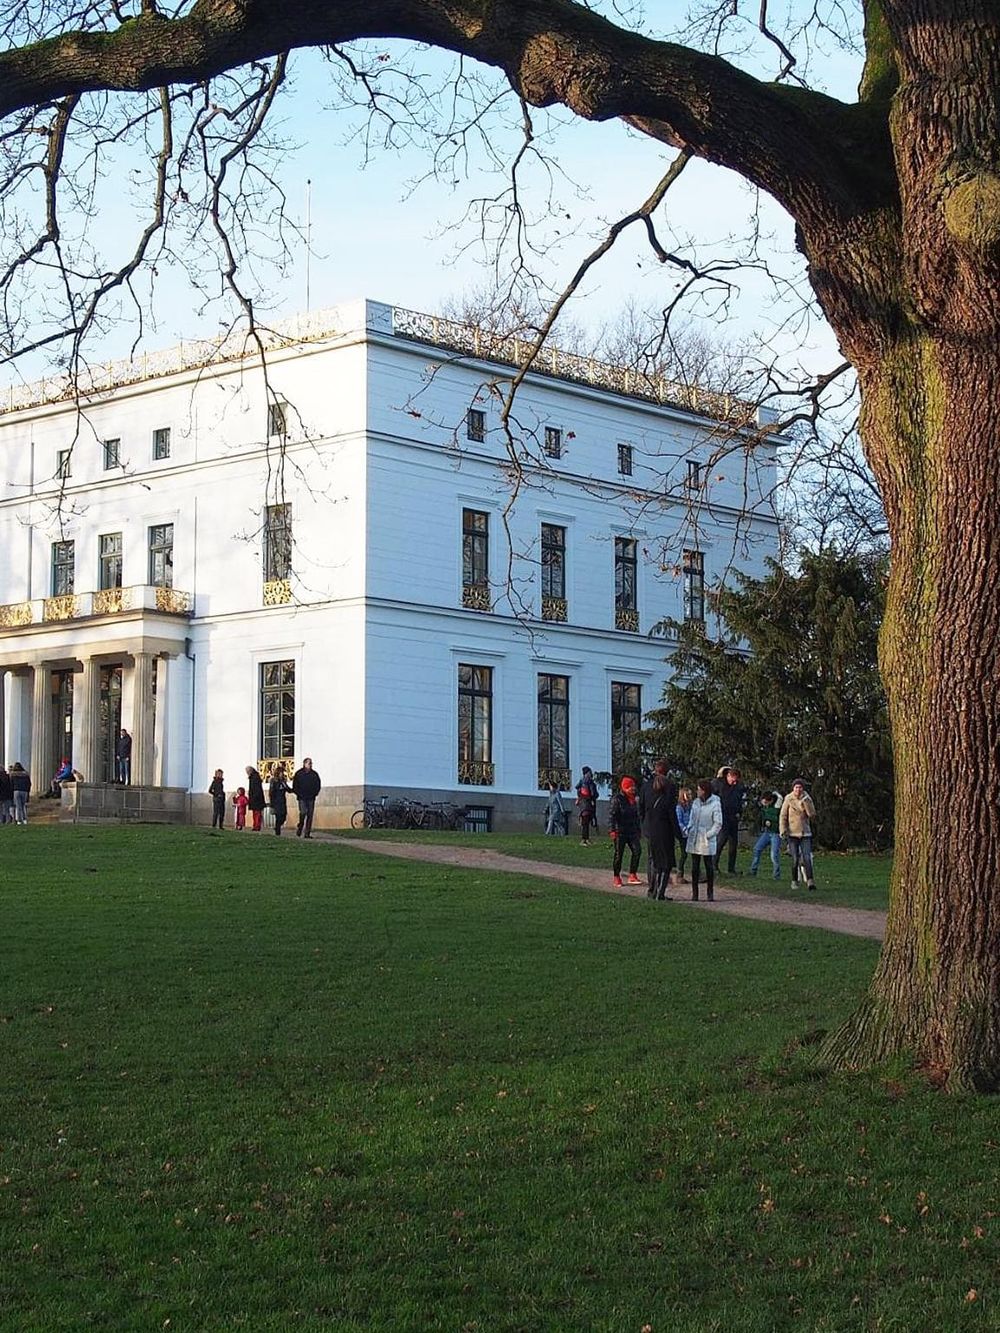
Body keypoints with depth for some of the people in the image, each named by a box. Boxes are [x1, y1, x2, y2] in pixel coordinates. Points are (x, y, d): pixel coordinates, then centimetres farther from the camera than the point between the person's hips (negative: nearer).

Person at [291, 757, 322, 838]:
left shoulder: (314, 774, 9)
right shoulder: (299, 774, 2)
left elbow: (318, 785, 14)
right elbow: (295, 786, 5)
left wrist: (315, 793, 1)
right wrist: (299, 794, -5)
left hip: (311, 798, 3)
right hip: (302, 798, -3)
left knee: (310, 815, -1)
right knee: (303, 812, -18)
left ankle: (307, 833, 2)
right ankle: (299, 828, 5)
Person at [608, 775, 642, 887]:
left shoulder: (633, 800, 13)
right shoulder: (617, 799, -9)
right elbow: (611, 815, -14)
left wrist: (638, 830, 22)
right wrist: (612, 830, -22)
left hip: (632, 832, 6)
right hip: (620, 832, -6)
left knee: (637, 850, -9)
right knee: (618, 855, 1)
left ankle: (632, 875, -4)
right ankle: (617, 878, 12)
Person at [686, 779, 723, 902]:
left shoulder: (715, 804, -9)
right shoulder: (696, 802, 7)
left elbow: (718, 823, -8)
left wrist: (709, 835, -12)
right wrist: (689, 829, 3)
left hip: (707, 841, -5)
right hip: (694, 839, 5)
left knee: (709, 866, 1)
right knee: (695, 867, 5)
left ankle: (710, 893, 10)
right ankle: (694, 893, 9)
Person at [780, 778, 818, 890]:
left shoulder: (807, 799, 3)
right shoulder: (788, 799, -2)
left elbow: (812, 815, -7)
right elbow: (783, 816, 0)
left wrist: (806, 803, -17)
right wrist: (783, 830, -9)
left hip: (805, 833, 1)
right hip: (792, 833, -1)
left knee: (807, 858, -12)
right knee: (795, 859, -1)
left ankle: (810, 881, -18)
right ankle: (794, 881, 13)